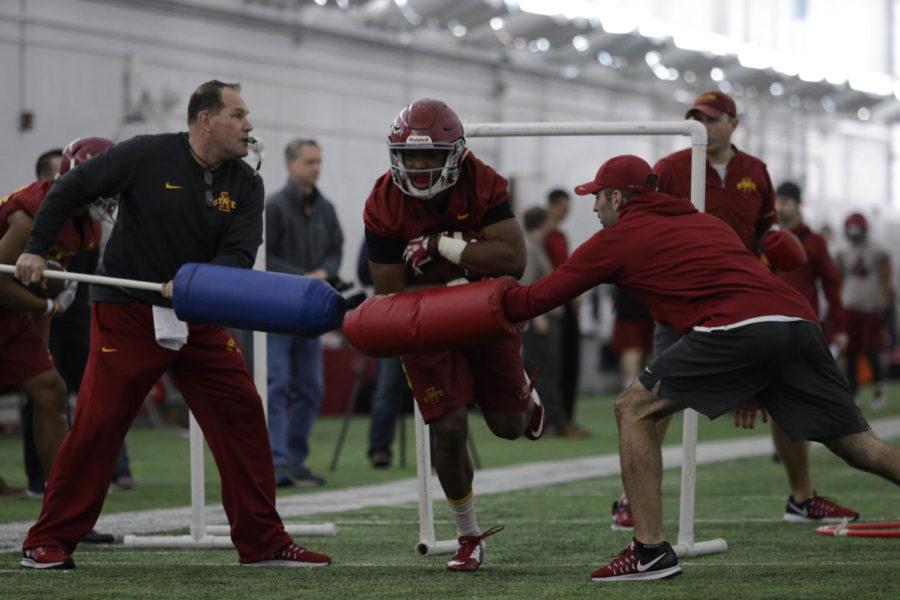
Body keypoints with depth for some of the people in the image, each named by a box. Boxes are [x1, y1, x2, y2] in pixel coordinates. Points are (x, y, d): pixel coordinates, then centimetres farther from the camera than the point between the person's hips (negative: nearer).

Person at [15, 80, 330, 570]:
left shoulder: (245, 185, 2)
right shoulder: (147, 156, -10)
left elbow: (239, 255, -8)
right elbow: (70, 189, -2)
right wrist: (35, 249, -7)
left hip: (198, 319, 5)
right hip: (128, 312, -5)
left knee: (242, 415, 0)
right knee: (97, 423, -8)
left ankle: (263, 542, 8)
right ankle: (49, 542, 3)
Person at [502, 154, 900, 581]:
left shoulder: (616, 238, 15)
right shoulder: (706, 223, 34)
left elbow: (541, 297, 16)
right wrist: (751, 387, 35)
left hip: (738, 332, -6)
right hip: (800, 320, 6)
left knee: (634, 409, 8)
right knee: (859, 446, 10)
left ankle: (651, 552, 2)